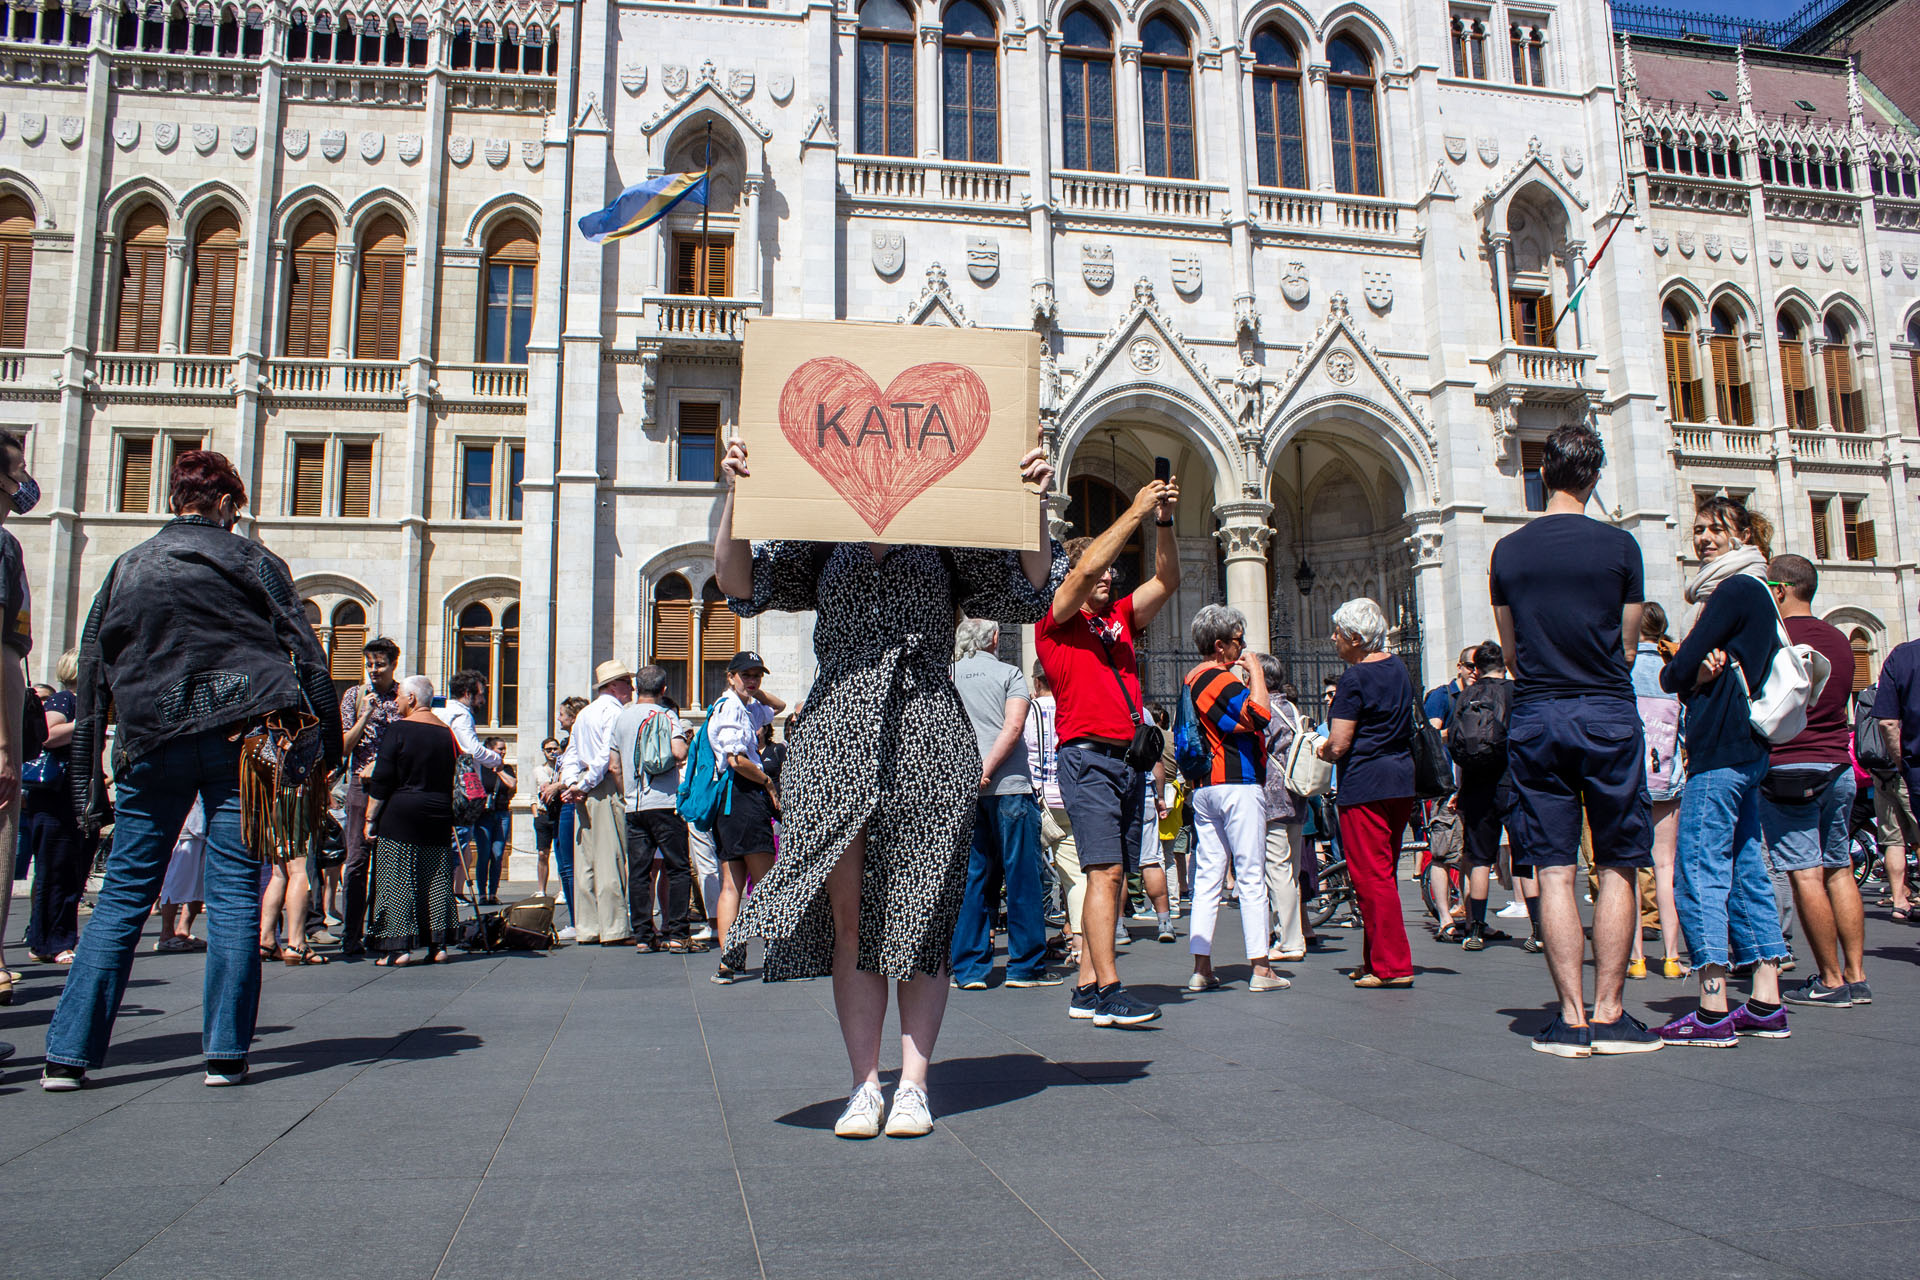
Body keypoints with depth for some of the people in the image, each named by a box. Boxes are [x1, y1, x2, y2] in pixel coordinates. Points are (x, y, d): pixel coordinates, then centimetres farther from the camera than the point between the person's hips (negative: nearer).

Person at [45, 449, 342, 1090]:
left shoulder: (125, 567, 15)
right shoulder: (249, 559, 5)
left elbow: (91, 676, 14)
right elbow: (304, 651, -2)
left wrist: (89, 784, 16)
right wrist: (328, 737, 1)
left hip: (151, 745, 3)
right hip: (241, 734, -3)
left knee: (122, 894, 10)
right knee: (234, 891, 0)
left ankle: (68, 1054, 9)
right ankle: (225, 1053, 1)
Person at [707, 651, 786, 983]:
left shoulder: (748, 708, 20)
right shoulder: (729, 707, -9)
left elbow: (778, 706, 39)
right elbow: (736, 759, -18)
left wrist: (756, 692, 19)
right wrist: (768, 782, -6)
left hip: (728, 802, 10)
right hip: (743, 796, -10)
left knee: (731, 883, 4)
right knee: (766, 883, -6)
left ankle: (727, 959, 1)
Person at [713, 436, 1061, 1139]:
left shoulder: (947, 542, 16)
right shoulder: (823, 544, 19)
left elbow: (1031, 588, 8)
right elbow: (739, 584, 9)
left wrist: (1032, 501, -4)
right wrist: (736, 493, -3)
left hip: (928, 736, -1)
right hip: (838, 733, 1)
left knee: (919, 915, 0)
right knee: (847, 914, -2)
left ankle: (913, 1084, 7)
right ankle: (865, 1085, 5)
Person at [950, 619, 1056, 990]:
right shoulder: (1008, 673, 2)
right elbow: (1013, 727, -11)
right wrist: (986, 771, -14)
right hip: (1008, 784, -3)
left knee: (972, 879, 8)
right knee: (1021, 877, 4)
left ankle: (968, 968, 8)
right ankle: (1026, 966, 8)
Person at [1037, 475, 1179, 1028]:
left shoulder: (1120, 619, 21)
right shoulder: (1055, 621, 2)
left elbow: (1166, 582, 16)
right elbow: (1085, 568, -12)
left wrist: (1164, 522, 4)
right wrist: (1135, 511, -8)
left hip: (1130, 760, 7)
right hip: (1088, 757, -7)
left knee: (1116, 878, 4)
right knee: (1105, 872, -14)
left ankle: (1087, 989, 8)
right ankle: (1109, 991, -15)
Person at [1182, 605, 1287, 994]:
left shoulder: (1192, 680, 17)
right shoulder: (1222, 679, -11)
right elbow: (1261, 715, -24)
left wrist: (1241, 679, 15)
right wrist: (1255, 673, -10)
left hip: (1203, 787, 9)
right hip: (1238, 785, -9)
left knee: (1207, 876, 7)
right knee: (1251, 877, -4)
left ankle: (1201, 968, 6)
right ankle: (1261, 968, -1)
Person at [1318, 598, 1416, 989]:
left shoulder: (1355, 678, -14)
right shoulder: (1398, 668, 11)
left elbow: (1339, 744, -18)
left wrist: (1323, 750, 4)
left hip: (1364, 785, -9)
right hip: (1402, 780, 9)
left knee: (1370, 877, -3)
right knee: (1383, 875, 16)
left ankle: (1393, 965, -3)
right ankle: (1377, 960, 23)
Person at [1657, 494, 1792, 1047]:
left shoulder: (1736, 589, -10)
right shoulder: (1755, 592, 21)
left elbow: (1677, 671, -14)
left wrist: (1681, 674, 7)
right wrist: (1701, 675, -7)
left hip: (1720, 749, -10)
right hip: (1746, 749, 10)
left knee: (1699, 873, -9)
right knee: (1747, 871, 10)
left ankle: (1713, 1012, -8)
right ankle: (1765, 1005, 13)